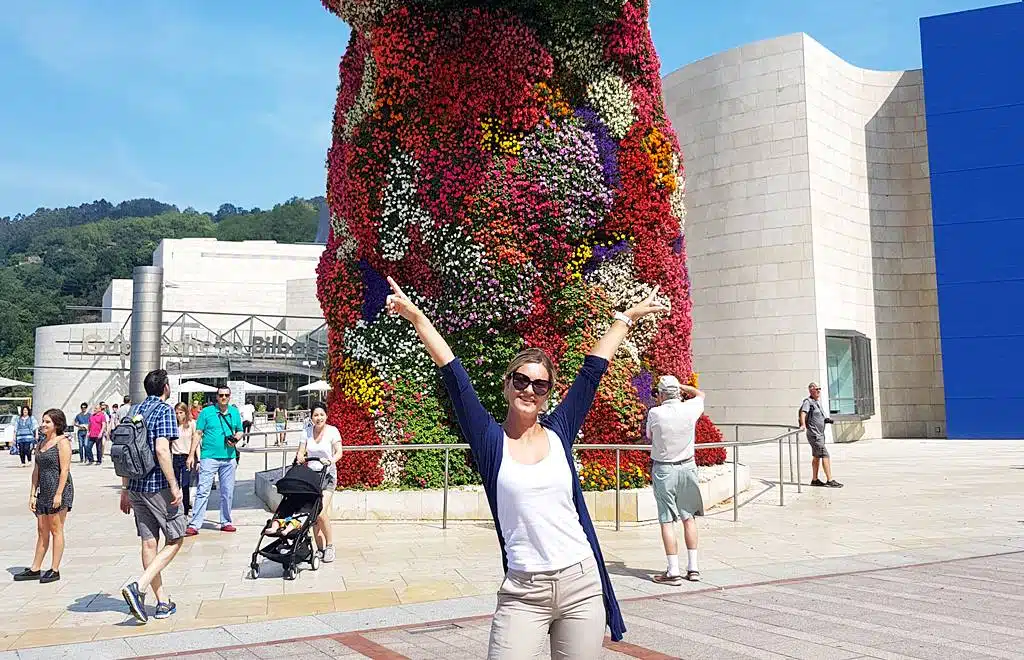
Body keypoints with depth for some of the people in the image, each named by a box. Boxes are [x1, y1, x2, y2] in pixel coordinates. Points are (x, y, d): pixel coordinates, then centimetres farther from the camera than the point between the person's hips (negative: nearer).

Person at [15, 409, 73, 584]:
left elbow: (65, 470, -15)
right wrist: (32, 494, 12)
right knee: (42, 531, 12)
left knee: (56, 530, -1)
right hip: (44, 491, 8)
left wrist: (59, 494, -19)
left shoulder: (63, 442, -9)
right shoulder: (41, 443, 16)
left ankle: (54, 570, 5)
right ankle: (35, 569, 18)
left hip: (59, 490, -8)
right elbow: (36, 470, 16)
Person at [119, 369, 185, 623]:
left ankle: (163, 602, 16)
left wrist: (125, 490, 19)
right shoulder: (164, 410, -10)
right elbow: (161, 450, -20)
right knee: (174, 541, 4)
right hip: (159, 486, -7)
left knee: (149, 543, 9)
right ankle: (138, 586, -13)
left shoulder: (135, 411, 13)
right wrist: (174, 486, -17)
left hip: (136, 487, 7)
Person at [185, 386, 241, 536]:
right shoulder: (206, 412, 0)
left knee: (227, 492, 9)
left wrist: (236, 439, -2)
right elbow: (198, 434, 0)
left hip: (229, 458, 4)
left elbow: (240, 431, 21)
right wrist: (191, 455, -5)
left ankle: (226, 522, 19)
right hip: (209, 457, -4)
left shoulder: (235, 412, 12)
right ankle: (194, 525, -5)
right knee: (203, 491, -7)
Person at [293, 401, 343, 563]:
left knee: (321, 512, -17)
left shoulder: (332, 431, -5)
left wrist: (330, 460, -33)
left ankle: (330, 545, 1)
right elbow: (301, 452, 4)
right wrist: (300, 458, -19)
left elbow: (339, 452, -13)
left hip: (327, 475, -4)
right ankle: (320, 548, 13)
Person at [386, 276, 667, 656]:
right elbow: (453, 374, -6)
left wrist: (626, 318, 17)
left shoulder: (559, 432, 4)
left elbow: (593, 370, 10)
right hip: (522, 593, -2)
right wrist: (415, 316, -10)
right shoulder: (490, 439, 0)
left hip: (582, 585, 2)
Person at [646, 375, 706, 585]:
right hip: (687, 467, 3)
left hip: (663, 470, -3)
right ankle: (693, 568, 17)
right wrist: (682, 387, 23)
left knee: (667, 521, 1)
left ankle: (673, 571, 0)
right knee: (689, 517, 13)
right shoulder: (690, 409, -7)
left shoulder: (655, 413, -14)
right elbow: (700, 394, 16)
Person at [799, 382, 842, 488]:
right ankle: (829, 480, -12)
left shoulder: (818, 402, 16)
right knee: (825, 455, -13)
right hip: (814, 434, -10)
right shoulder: (808, 402, -13)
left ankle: (814, 480, 22)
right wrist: (803, 425, -45)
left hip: (820, 434, 10)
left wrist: (827, 419, 10)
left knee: (817, 456, 14)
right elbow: (803, 412, -29)